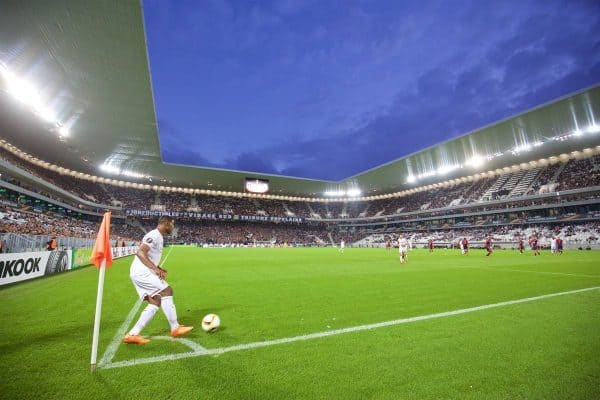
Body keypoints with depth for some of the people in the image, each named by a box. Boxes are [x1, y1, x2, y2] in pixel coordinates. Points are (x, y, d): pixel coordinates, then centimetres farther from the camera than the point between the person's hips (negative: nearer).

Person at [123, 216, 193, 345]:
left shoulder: (158, 237, 18)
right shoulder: (154, 235, -13)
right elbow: (140, 253, -24)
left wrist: (158, 269, 14)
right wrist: (155, 268, -30)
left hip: (141, 273, 10)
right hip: (141, 272, -10)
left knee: (156, 302, 5)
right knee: (167, 291, -13)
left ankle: (132, 334, 7)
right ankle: (175, 328, -6)